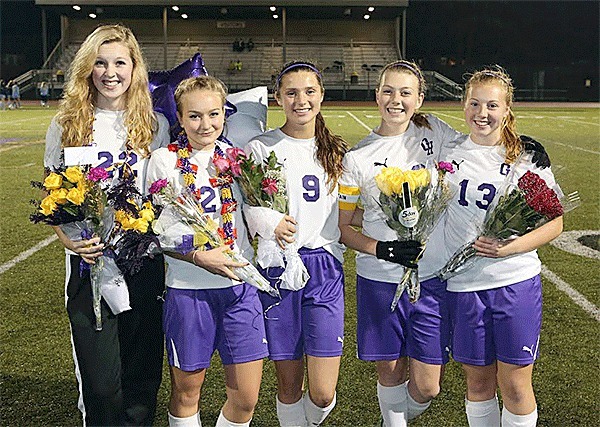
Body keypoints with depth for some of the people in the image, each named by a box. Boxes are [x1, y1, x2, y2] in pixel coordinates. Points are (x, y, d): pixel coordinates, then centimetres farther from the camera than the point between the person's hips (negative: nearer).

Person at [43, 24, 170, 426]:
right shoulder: (66, 126, 3)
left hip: (145, 258, 1)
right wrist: (68, 239, -10)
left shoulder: (155, 125, 4)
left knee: (143, 376, 9)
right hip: (89, 260, -1)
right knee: (99, 381, 1)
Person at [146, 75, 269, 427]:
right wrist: (199, 256, -17)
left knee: (246, 398, 4)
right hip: (189, 288, -3)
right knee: (186, 391, 11)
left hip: (241, 284, 3)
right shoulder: (165, 160, -3)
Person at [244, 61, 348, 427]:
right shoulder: (260, 149, 1)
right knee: (289, 382, 6)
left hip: (325, 269, 2)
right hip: (278, 269, -1)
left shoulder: (335, 150, 10)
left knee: (323, 392, -1)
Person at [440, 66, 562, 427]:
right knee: (478, 381, 12)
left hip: (517, 282, -1)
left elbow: (554, 222, 0)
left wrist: (511, 247, -16)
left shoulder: (528, 157, 0)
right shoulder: (448, 153, 5)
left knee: (515, 384, 5)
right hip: (464, 285, 2)